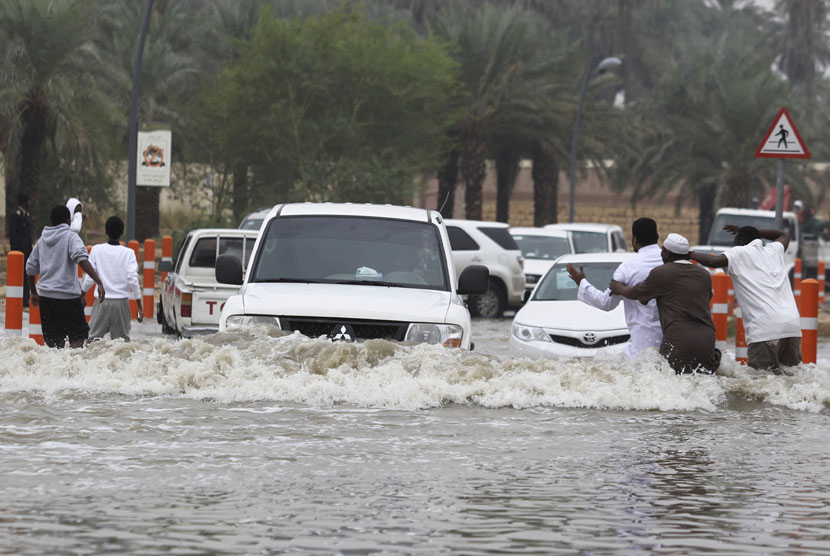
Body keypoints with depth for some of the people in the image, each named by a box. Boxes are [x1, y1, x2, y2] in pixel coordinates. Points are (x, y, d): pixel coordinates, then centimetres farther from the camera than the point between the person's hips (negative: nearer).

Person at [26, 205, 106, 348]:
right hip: (67, 294, -6)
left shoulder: (42, 240, 12)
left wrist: (34, 292, 31)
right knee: (78, 336, -2)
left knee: (52, 339, 10)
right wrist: (98, 282, -29)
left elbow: (30, 268, 18)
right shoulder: (70, 237, -6)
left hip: (45, 294, 6)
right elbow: (81, 258, -23)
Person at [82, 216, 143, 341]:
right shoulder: (128, 253, -2)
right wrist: (139, 307, -4)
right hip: (121, 301, 0)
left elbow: (89, 278, 0)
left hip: (102, 301, 0)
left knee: (93, 337, 3)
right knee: (122, 339, 6)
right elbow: (133, 279, -8)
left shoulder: (97, 250, 0)